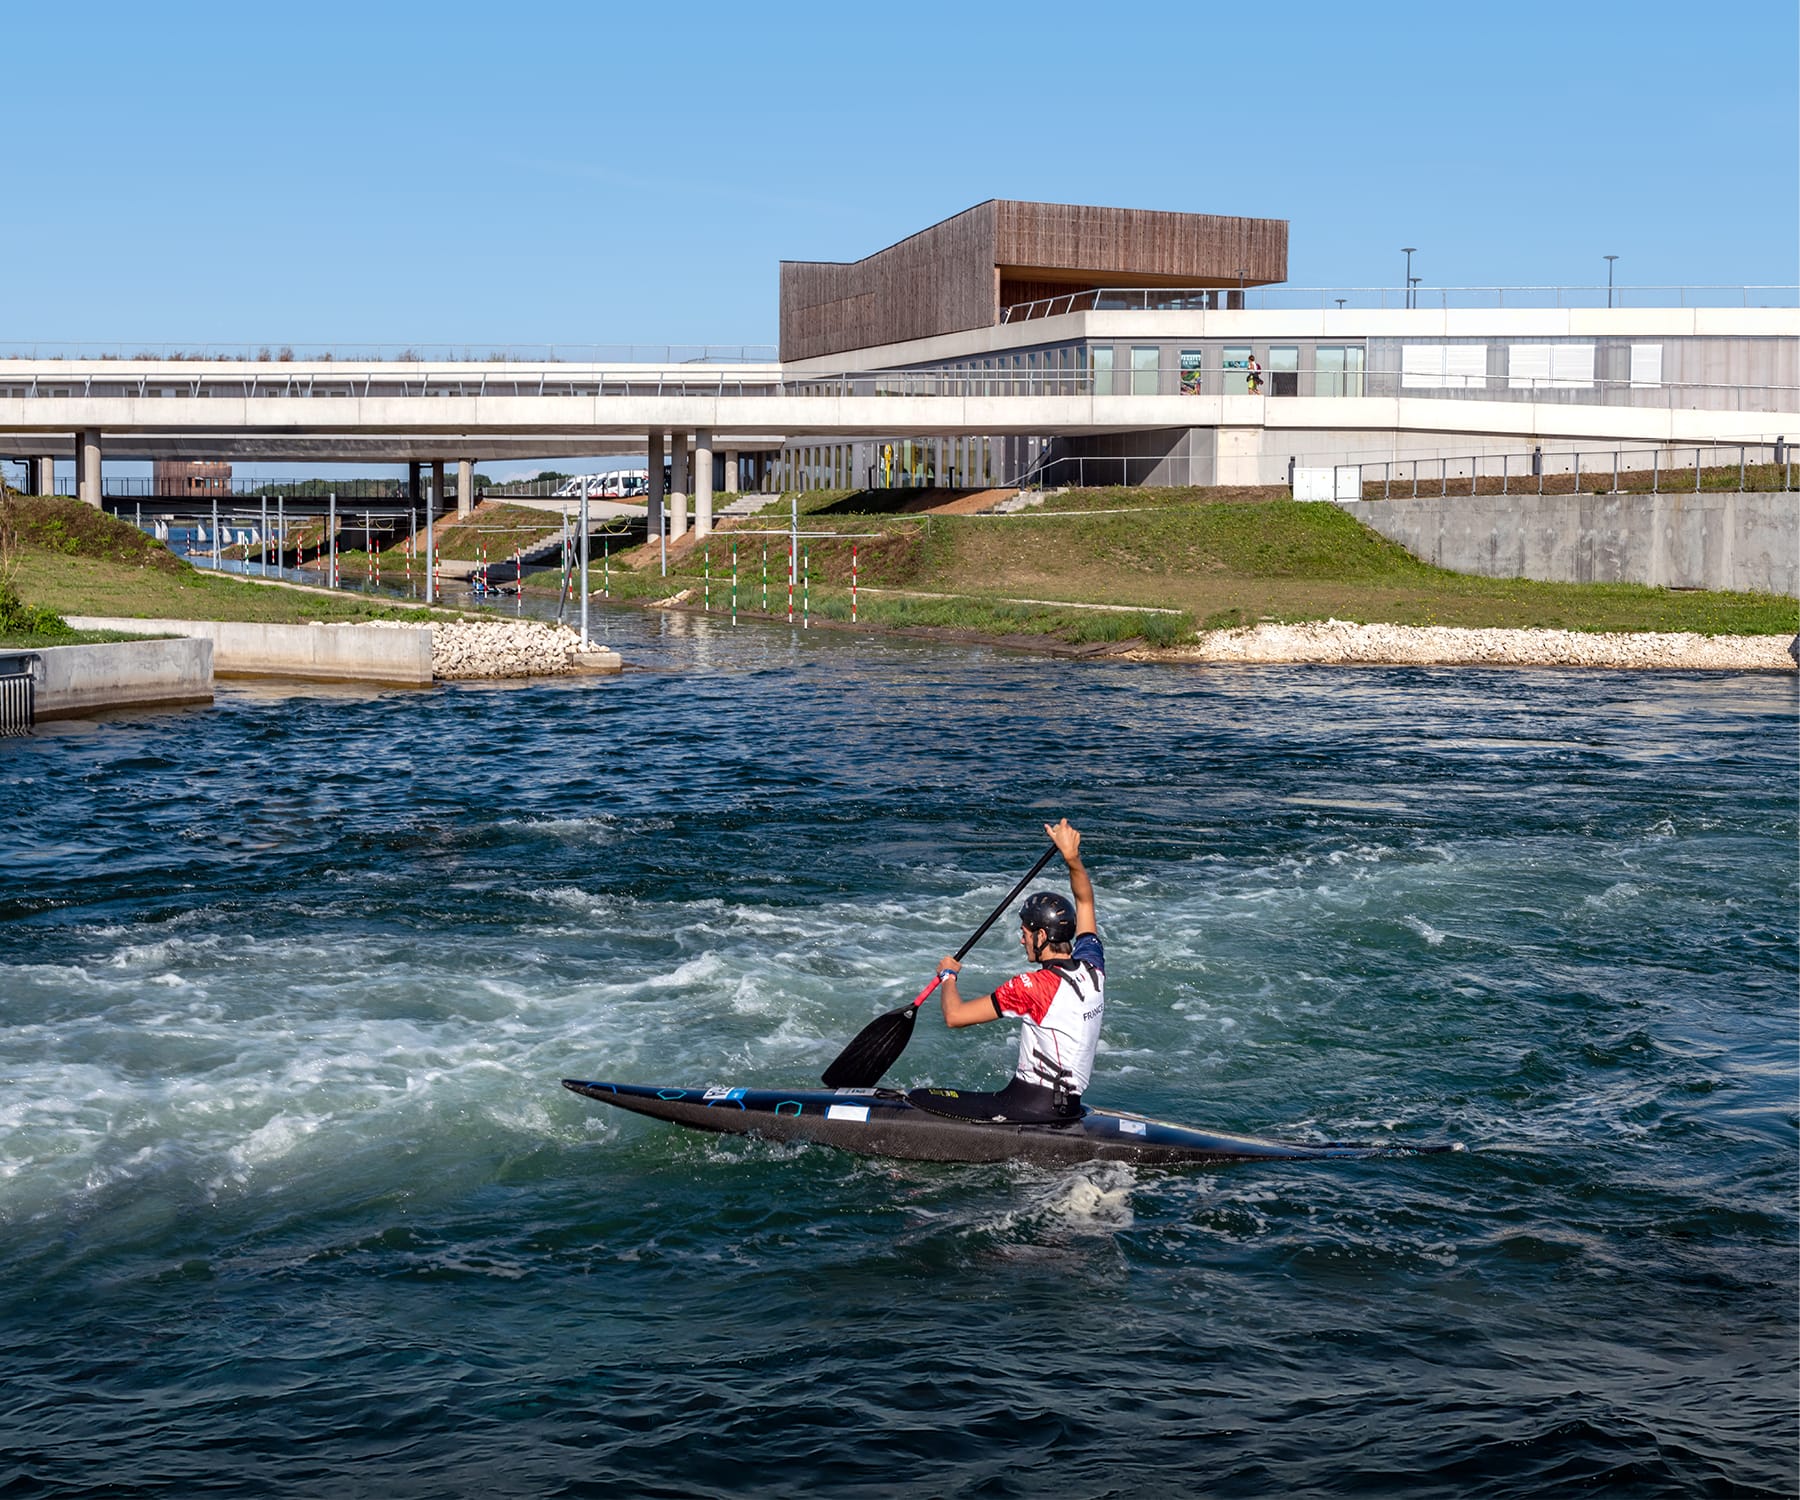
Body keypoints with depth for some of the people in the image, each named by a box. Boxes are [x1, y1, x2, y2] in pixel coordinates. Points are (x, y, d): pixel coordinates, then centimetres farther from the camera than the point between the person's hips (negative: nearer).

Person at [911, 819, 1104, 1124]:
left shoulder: (1033, 986, -18)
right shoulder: (1092, 967, 2)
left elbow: (954, 1015, -15)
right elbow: (1085, 900, 19)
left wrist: (948, 975, 3)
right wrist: (1072, 857, 11)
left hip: (1029, 1106, -9)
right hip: (1069, 1107, 9)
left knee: (918, 1099, -8)